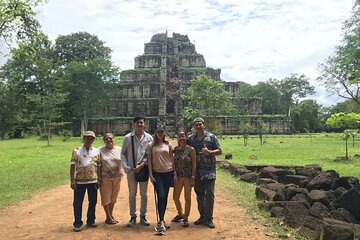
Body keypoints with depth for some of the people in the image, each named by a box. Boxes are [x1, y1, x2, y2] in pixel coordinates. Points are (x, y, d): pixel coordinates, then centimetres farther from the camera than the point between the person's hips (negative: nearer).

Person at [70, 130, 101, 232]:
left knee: (93, 202, 10)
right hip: (79, 181, -2)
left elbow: (99, 166, 9)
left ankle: (91, 220, 27)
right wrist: (72, 180, -6)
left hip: (93, 181, 2)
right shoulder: (77, 151, 0)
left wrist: (99, 179, 6)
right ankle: (77, 223, 16)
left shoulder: (97, 151, 6)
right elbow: (72, 166, -2)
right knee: (77, 203, 4)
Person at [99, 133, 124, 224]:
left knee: (113, 197, 13)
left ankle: (111, 215, 29)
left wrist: (122, 173, 0)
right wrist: (99, 177, -6)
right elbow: (99, 165, -3)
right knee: (106, 197, 6)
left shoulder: (119, 149, 2)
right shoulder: (101, 150, -3)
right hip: (105, 178, -2)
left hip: (117, 177, 2)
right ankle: (108, 217, 19)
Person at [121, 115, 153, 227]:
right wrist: (126, 167, -5)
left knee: (144, 194, 9)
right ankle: (133, 217, 20)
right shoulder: (128, 137, -1)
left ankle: (143, 216, 22)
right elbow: (123, 153, 3)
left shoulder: (148, 137, -1)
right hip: (131, 170, 0)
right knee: (132, 194, 8)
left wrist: (142, 165, -11)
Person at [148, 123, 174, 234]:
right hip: (157, 173, -2)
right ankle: (161, 222, -9)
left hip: (168, 173, 2)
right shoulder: (151, 145, 2)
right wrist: (150, 174, -5)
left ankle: (161, 220, 22)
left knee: (165, 197, 8)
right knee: (161, 196, -12)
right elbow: (149, 161, 2)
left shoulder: (168, 144, 6)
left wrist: (175, 173, 3)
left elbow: (172, 159, 7)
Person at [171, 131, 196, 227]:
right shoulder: (176, 149, 4)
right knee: (175, 197, 10)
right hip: (178, 177, 4)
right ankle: (180, 213, 35)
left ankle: (185, 218, 22)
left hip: (188, 177, -4)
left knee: (187, 198, 6)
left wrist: (193, 178, -12)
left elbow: (194, 164, -8)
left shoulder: (191, 149, -7)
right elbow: (174, 162, 9)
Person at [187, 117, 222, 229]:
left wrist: (210, 152, -18)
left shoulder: (211, 137, 1)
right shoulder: (190, 139, 9)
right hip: (196, 171, 3)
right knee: (199, 194, 12)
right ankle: (202, 216, 25)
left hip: (209, 170, -3)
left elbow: (219, 151, 1)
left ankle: (209, 218, 10)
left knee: (209, 194, -2)